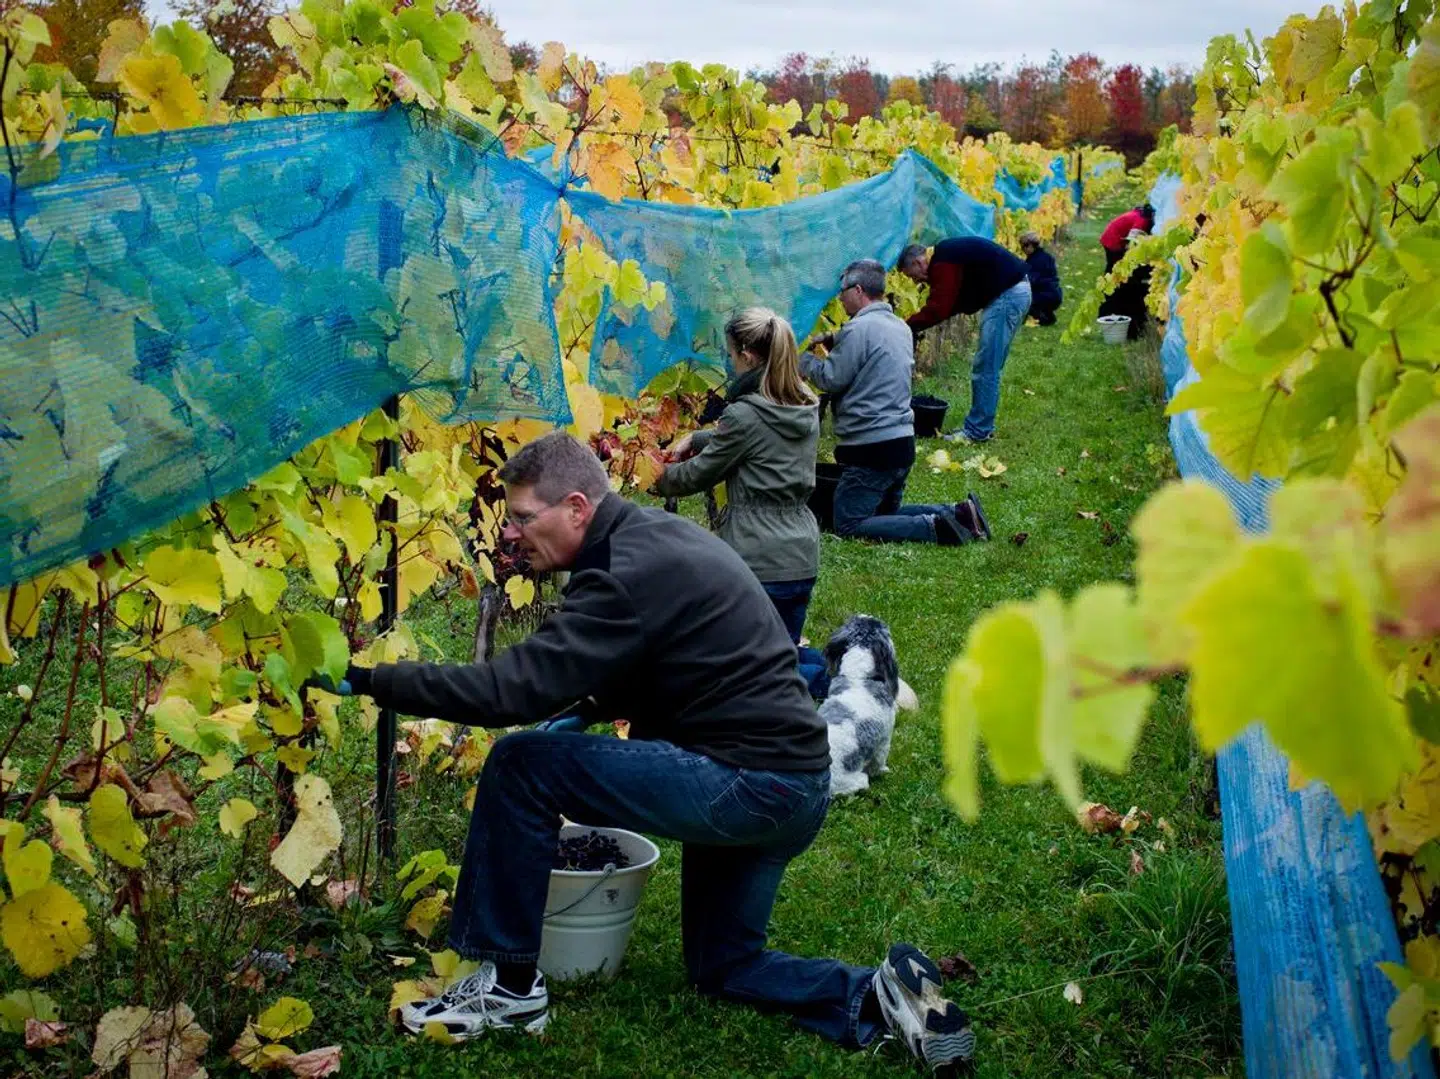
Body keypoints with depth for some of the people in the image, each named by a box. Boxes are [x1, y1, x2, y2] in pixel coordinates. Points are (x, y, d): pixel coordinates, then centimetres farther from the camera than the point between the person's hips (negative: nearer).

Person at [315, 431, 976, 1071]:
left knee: (520, 767, -11)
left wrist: (368, 680, -19)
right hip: (790, 783, 11)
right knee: (723, 967, 24)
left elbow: (512, 691, -25)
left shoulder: (629, 574, -20)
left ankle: (508, 985, 1)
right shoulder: (656, 534, 10)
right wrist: (594, 706, 6)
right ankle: (879, 997, 10)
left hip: (747, 788, -11)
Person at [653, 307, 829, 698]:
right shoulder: (807, 409, 7)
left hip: (756, 558, -8)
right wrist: (696, 438, 20)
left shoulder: (745, 413, -16)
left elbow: (698, 475, -3)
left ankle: (831, 675, -15)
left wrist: (660, 479, 15)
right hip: (803, 558, 8)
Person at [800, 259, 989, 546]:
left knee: (848, 525, -4)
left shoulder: (858, 329, -15)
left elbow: (831, 379, -13)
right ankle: (958, 513, 5)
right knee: (885, 514, 24)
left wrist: (804, 360, 7)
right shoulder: (901, 327, 13)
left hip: (871, 449, -9)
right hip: (903, 439, 9)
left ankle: (934, 527, -16)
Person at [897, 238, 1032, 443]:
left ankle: (977, 431, 0)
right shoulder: (947, 255, 16)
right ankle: (981, 426, 21)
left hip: (1008, 295, -11)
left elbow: (937, 309, -21)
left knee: (985, 368, -5)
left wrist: (908, 325, -11)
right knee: (989, 367, 15)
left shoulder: (943, 264, -15)